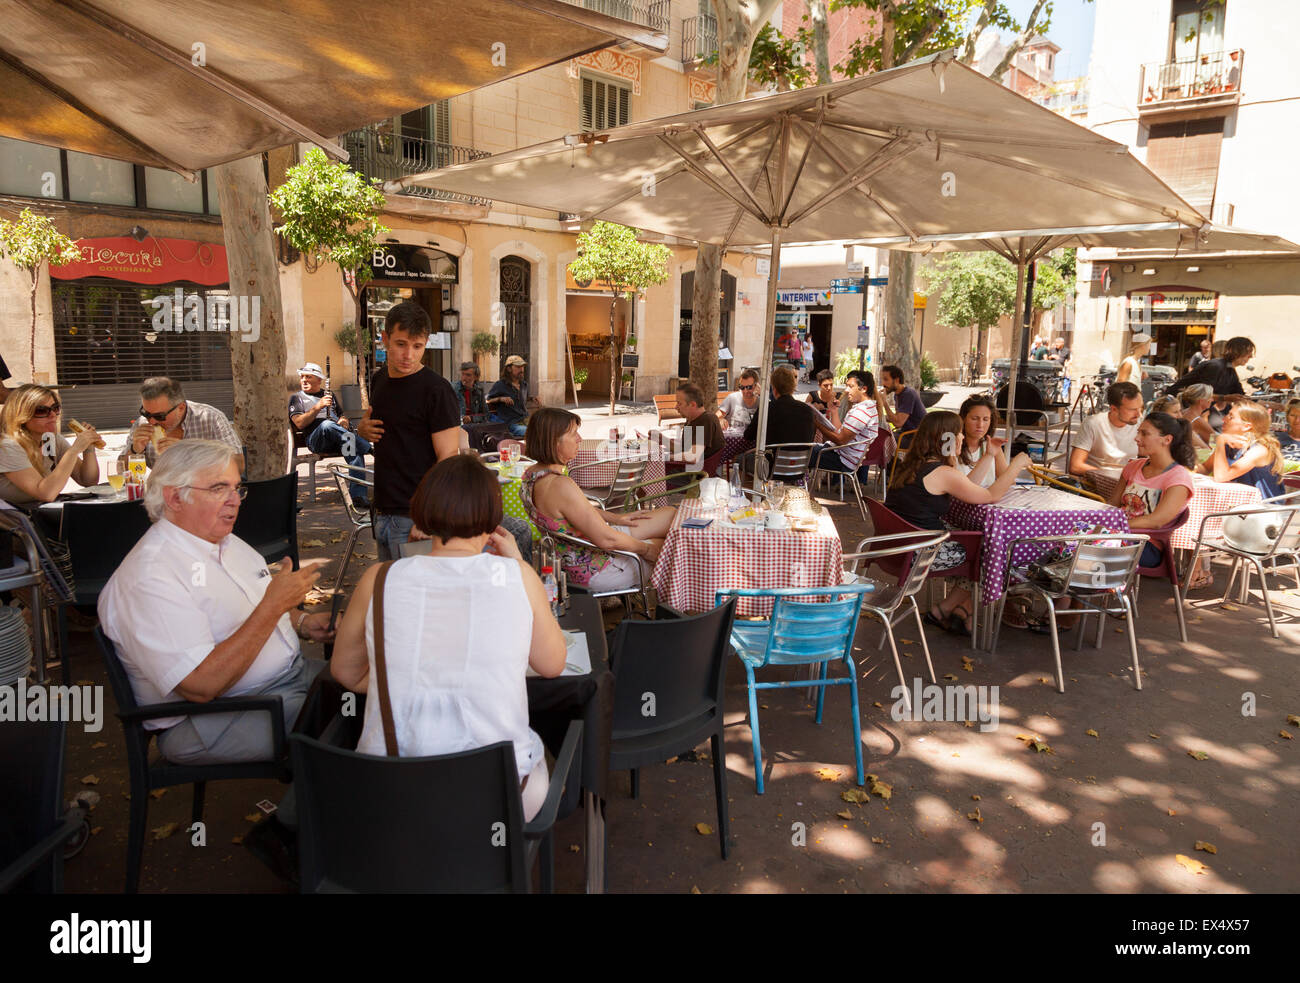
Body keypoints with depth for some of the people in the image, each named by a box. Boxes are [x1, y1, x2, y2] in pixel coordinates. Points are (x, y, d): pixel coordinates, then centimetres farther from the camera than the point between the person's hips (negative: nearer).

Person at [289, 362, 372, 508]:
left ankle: (359, 495, -44)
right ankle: (370, 447, -42)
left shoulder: (329, 395, 33)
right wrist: (318, 407, -9)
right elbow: (299, 423, 3)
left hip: (340, 439, 3)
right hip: (316, 439, -3)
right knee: (327, 424, -39)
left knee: (355, 450, -33)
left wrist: (345, 421, 6)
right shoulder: (297, 398, 20)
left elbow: (341, 415, 31)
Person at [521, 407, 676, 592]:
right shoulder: (560, 485, -31)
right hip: (595, 571, -9)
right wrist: (646, 549, -11)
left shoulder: (532, 474, -1)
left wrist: (616, 517, 14)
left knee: (670, 513, 12)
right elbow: (606, 539, -27)